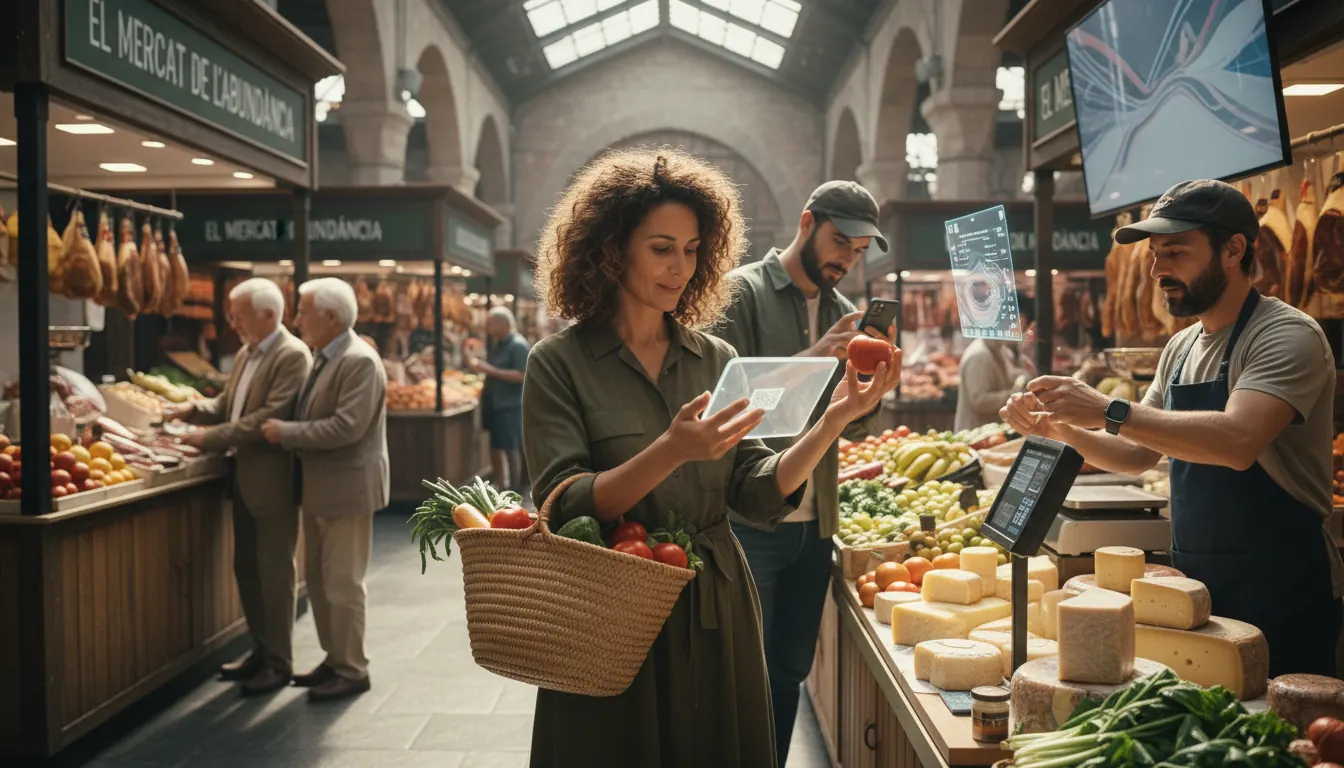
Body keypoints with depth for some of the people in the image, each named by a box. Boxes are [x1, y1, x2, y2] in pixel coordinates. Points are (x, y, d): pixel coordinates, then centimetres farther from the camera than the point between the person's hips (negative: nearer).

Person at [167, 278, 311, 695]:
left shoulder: (292, 356, -16)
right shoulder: (246, 354, 13)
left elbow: (270, 418, -23)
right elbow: (226, 405, 18)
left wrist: (210, 437, -21)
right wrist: (194, 408, -3)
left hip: (273, 481, -9)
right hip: (244, 479, 9)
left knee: (274, 573, 1)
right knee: (246, 568, 16)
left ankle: (279, 663, 12)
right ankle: (261, 649, 29)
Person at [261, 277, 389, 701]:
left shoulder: (359, 361, -18)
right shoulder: (320, 356, 10)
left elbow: (346, 427, -26)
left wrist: (286, 433, -19)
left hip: (347, 488, -10)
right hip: (319, 487, 10)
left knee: (343, 583, 0)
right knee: (318, 579, 17)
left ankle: (351, 671, 12)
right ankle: (334, 660, 29)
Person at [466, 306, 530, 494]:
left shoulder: (518, 345, -12)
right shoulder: (496, 344, 12)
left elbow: (521, 375, -20)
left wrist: (490, 370, -21)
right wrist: (479, 366, 2)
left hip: (510, 405, -8)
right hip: (494, 402, 8)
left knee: (510, 447, -5)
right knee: (495, 446, 12)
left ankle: (514, 491, 2)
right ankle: (500, 488, 21)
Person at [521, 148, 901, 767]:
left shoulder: (715, 359, 5)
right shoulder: (559, 363, -7)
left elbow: (758, 493, -1)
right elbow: (563, 508, -16)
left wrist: (835, 420, -15)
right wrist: (672, 452, -29)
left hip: (716, 618, 4)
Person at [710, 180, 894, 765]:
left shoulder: (843, 313, 12)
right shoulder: (742, 292, -7)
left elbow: (854, 429, 11)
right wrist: (811, 360, -25)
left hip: (814, 524, 6)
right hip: (748, 523, -6)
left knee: (789, 673, 15)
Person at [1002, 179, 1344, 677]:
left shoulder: (1287, 336, -15)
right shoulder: (1181, 349, 11)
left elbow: (1238, 441, -31)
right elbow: (1139, 455, 14)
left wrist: (1110, 412, -33)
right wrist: (1063, 429, -4)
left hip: (1279, 589, -7)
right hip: (1195, 581, 7)